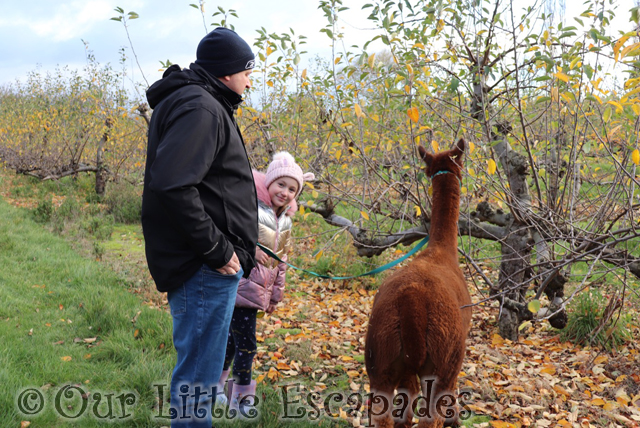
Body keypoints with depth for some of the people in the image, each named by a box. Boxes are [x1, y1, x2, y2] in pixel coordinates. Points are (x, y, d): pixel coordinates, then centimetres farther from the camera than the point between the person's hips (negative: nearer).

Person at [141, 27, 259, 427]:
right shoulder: (199, 107, -15)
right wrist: (216, 249, -21)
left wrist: (241, 244, 18)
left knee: (200, 366, 23)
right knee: (198, 375, -1)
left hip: (212, 262, 11)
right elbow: (171, 185, -27)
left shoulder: (205, 104, 18)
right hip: (205, 270, -11)